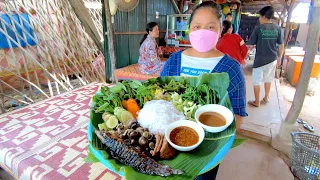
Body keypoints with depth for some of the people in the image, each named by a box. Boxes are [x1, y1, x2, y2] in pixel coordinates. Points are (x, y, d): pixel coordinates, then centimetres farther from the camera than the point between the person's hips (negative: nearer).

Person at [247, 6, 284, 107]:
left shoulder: (258, 28, -12)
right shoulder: (278, 28, 0)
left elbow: (251, 45, -12)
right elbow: (281, 45, 5)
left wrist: (254, 46, 10)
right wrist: (279, 58, 16)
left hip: (260, 60, -5)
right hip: (272, 59, 5)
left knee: (256, 81, 8)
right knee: (268, 79, 21)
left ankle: (257, 102, 17)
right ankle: (266, 98, 37)